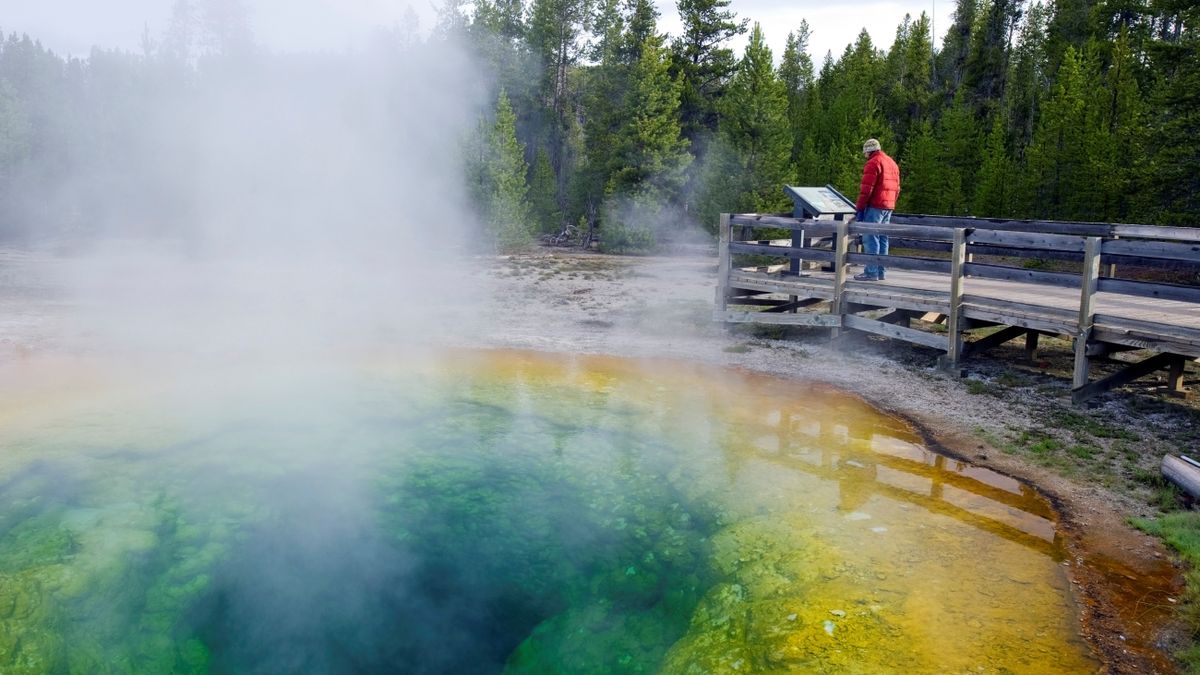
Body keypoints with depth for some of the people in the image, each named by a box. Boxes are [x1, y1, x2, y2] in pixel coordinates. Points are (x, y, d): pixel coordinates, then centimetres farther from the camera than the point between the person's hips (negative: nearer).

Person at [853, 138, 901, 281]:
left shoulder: (873, 163, -9)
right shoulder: (892, 163, 20)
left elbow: (866, 189, -15)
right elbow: (896, 188, 20)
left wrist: (859, 208, -12)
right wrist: (891, 204, 22)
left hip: (875, 206, -9)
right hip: (888, 207, 9)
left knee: (870, 238, -7)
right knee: (882, 238, 12)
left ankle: (871, 272, -10)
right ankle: (880, 272, 15)